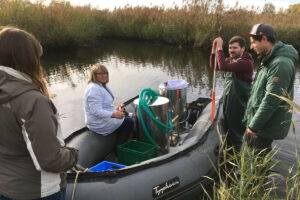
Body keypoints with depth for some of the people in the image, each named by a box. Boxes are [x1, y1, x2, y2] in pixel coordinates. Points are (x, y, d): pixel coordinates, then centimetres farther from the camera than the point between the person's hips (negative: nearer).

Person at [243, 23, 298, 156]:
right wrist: (249, 121, 18)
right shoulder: (269, 60, 10)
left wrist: (254, 126, -19)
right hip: (256, 121, 10)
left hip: (266, 127, -10)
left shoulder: (281, 64, -24)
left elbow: (271, 101, -26)